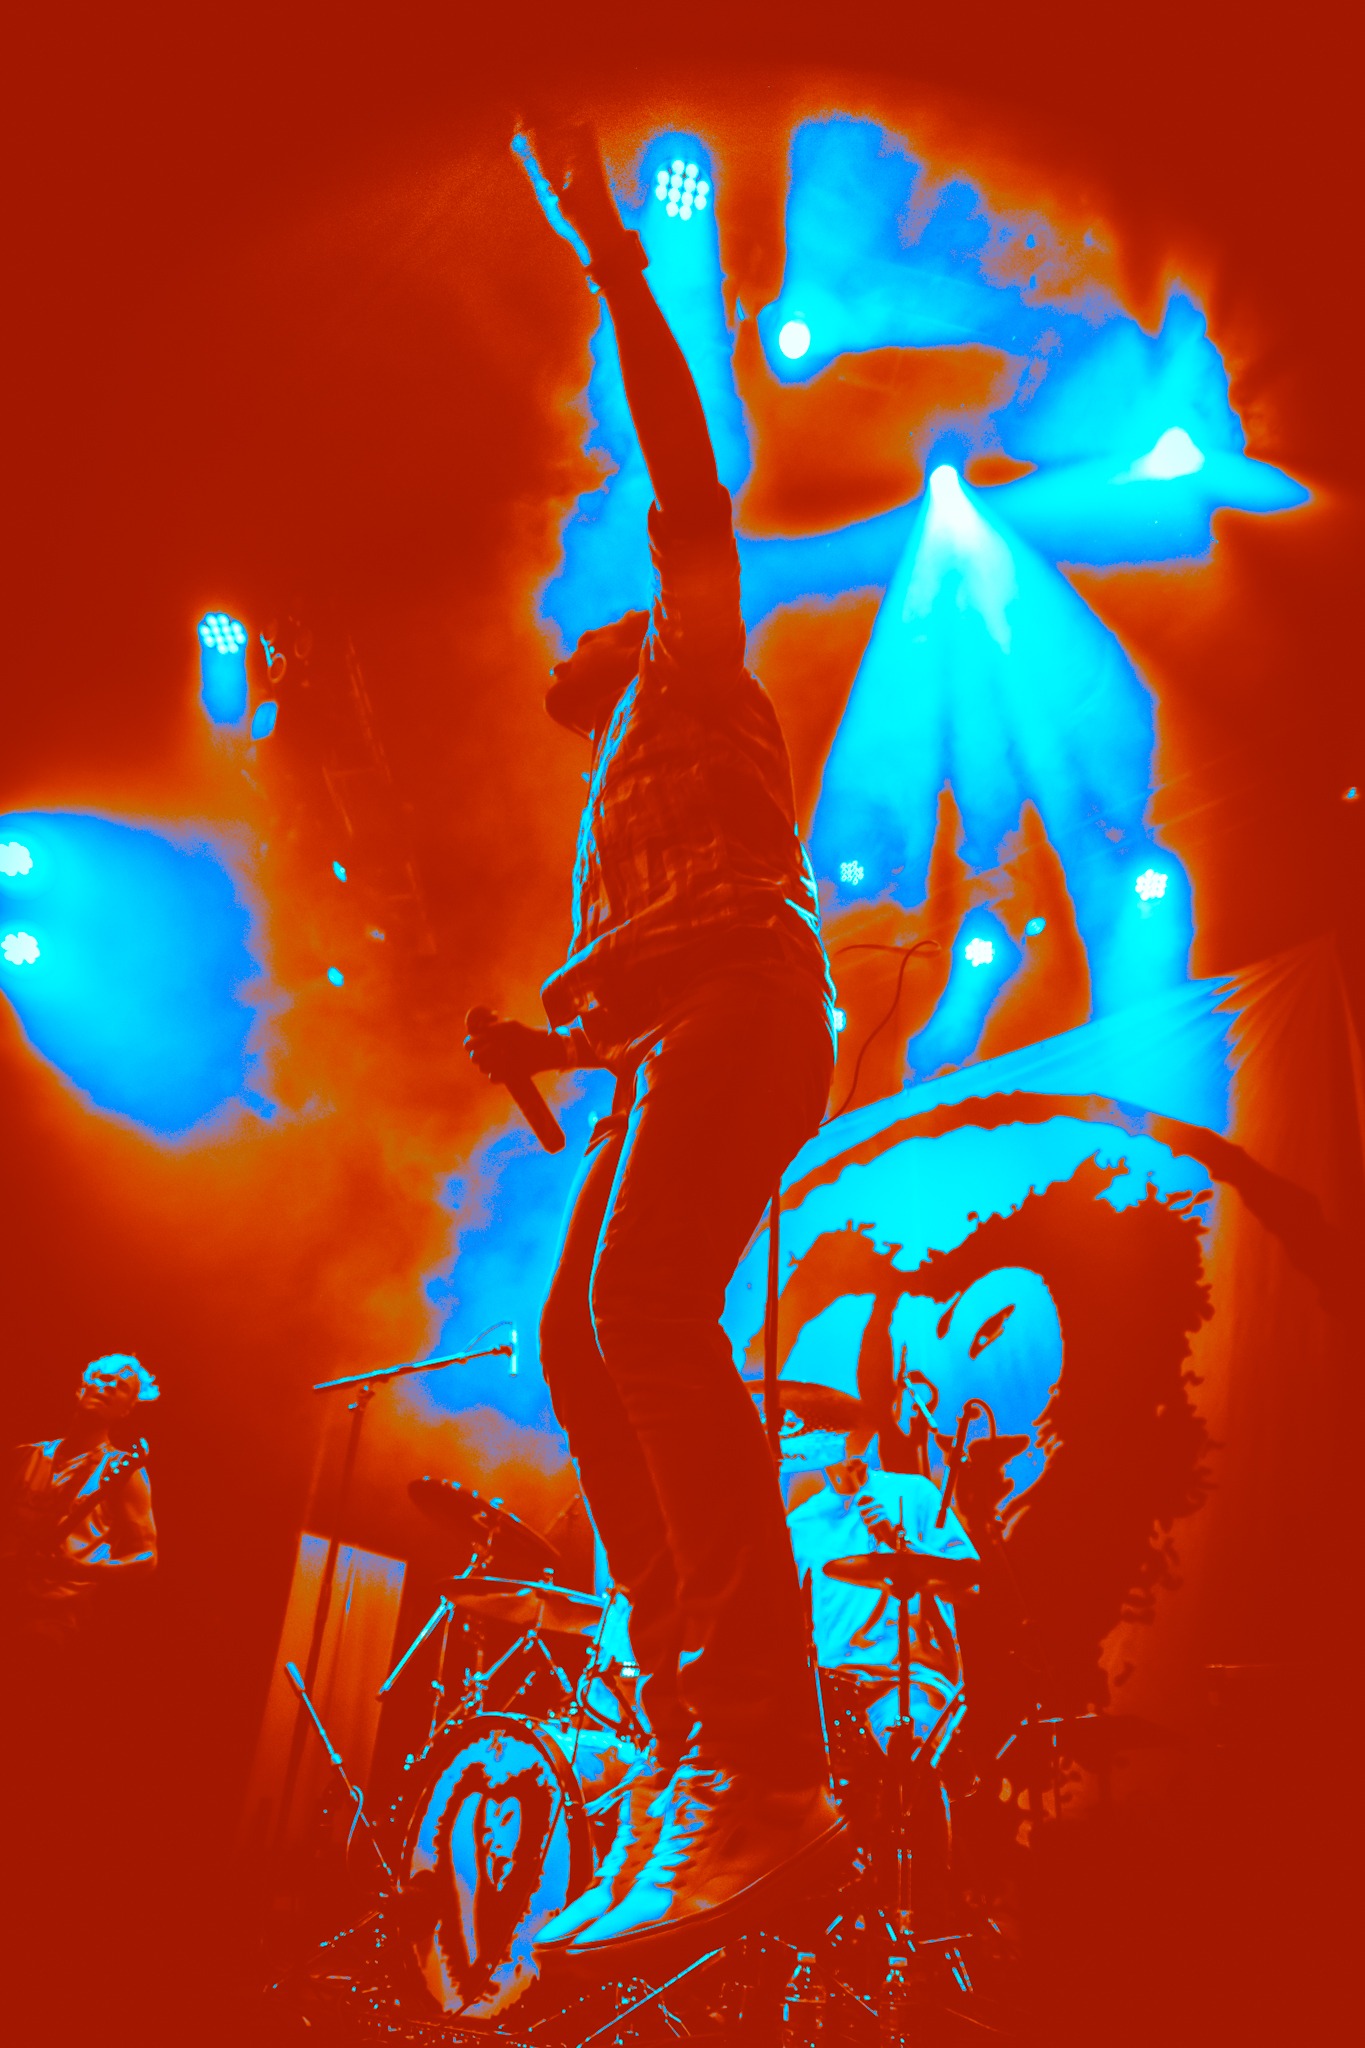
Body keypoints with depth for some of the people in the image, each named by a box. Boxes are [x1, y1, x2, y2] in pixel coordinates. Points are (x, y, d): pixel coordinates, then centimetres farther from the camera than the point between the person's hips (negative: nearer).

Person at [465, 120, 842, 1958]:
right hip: (665, 1040, 9)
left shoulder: (698, 660, 16)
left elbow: (686, 469, 5)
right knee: (583, 1339, 3)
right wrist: (546, 1041, 19)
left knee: (645, 1305, -27)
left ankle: (766, 1756, -29)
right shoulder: (621, 795, 35)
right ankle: (693, 1723, 8)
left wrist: (616, 262, 6)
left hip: (738, 993, -9)